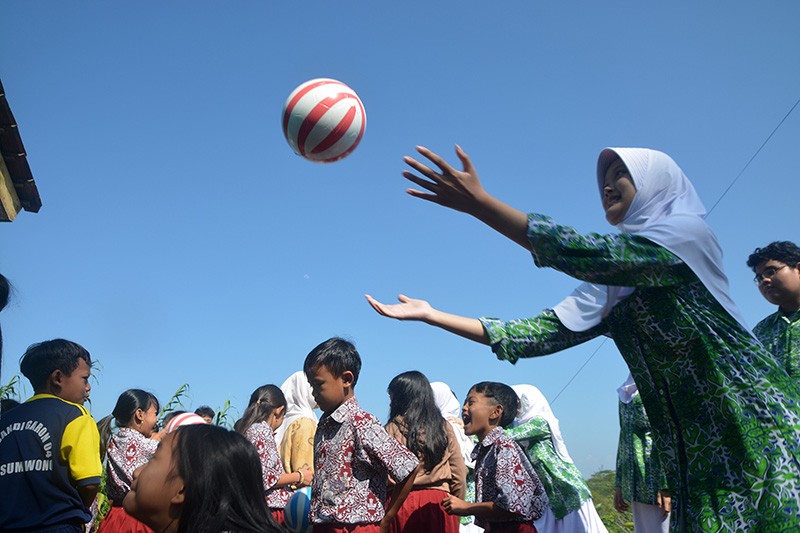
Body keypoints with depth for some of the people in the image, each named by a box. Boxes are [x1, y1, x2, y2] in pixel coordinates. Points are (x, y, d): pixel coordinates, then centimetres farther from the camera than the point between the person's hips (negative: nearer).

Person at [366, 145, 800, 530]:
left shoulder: (687, 232, -7)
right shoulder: (608, 291, 13)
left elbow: (585, 253, -23)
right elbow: (527, 336, 7)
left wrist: (478, 202, -25)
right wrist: (430, 314, 5)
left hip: (755, 425, -6)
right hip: (690, 448, 6)